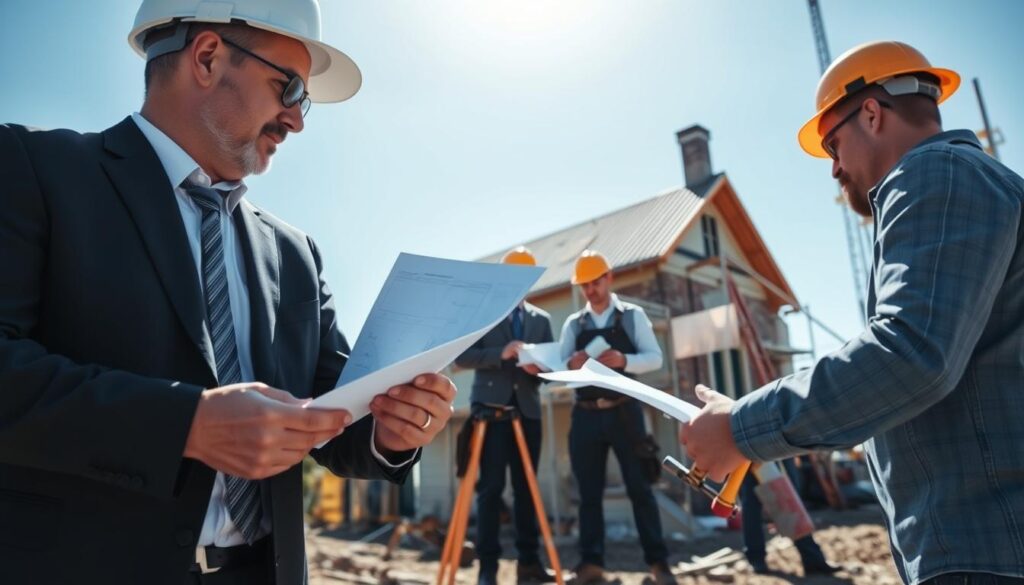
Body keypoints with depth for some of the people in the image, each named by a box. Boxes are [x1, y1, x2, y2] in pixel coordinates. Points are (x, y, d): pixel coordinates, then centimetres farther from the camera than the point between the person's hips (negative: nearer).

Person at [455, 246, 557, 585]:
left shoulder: (541, 319, 16)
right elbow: (462, 356, -4)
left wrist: (538, 367, -11)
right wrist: (501, 354, -17)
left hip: (527, 410, 4)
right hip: (491, 408, -3)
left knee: (526, 487, 6)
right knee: (491, 488, -4)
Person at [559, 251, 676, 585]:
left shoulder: (633, 316, 5)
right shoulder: (573, 324, 11)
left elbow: (655, 358, -3)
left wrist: (623, 360, -22)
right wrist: (571, 364, -20)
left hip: (624, 411, -2)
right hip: (585, 415, 2)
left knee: (639, 487, 2)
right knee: (589, 491, 5)